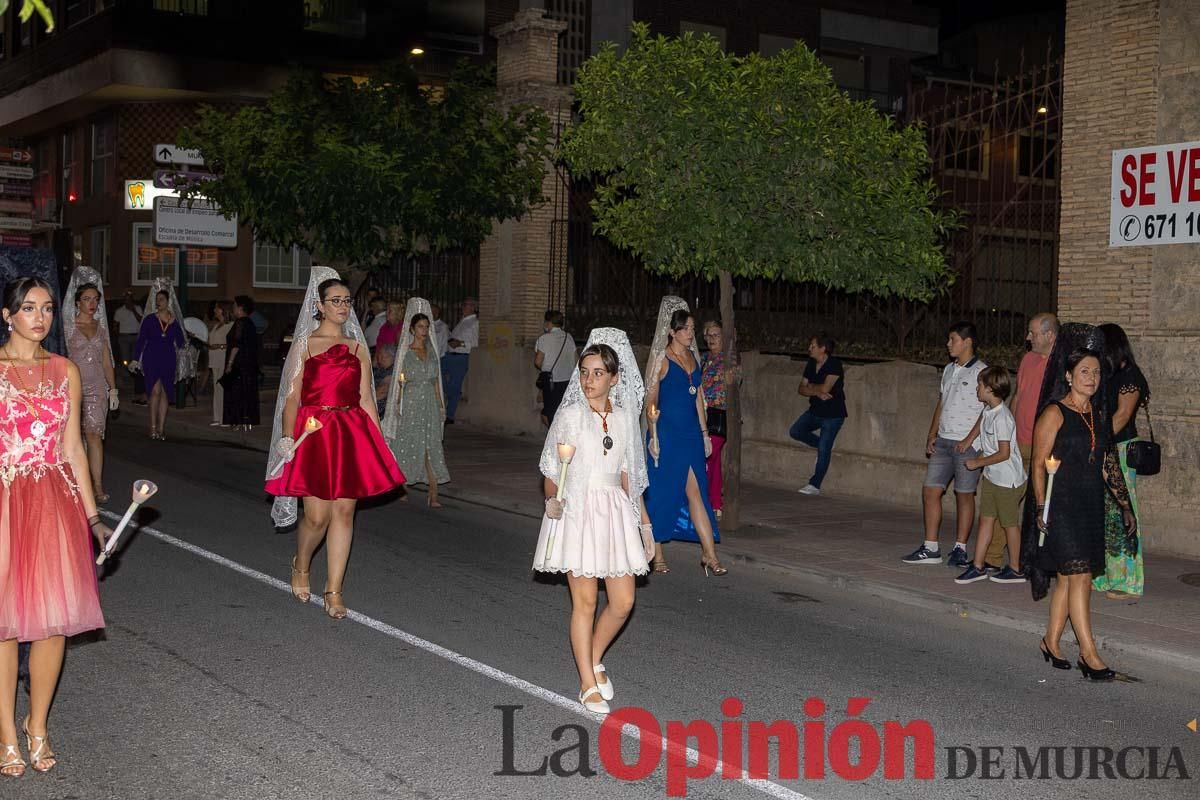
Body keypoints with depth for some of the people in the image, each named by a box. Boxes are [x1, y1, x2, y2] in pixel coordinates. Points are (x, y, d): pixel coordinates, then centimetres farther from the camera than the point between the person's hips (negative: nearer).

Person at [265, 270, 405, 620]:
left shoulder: (358, 348, 13)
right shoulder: (304, 344, 4)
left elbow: (366, 400, 13)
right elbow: (292, 397, -2)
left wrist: (380, 443, 7)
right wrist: (288, 438, -13)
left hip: (352, 434, 3)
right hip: (314, 433, -3)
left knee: (344, 511, 1)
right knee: (317, 515, -4)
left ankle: (334, 590, 9)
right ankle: (300, 567, 27)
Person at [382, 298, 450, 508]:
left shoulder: (432, 351, 12)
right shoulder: (405, 352, 1)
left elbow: (436, 381, 14)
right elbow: (399, 381, 0)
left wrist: (441, 404, 9)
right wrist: (398, 404, -9)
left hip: (429, 403, 3)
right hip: (411, 403, -3)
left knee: (431, 448, -4)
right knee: (408, 447, 2)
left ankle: (433, 495, -8)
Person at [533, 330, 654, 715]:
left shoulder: (625, 418, 7)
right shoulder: (570, 415, -4)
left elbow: (629, 475, 14)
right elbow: (551, 471, -2)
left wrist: (644, 523, 13)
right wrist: (552, 499, -22)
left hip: (615, 511, 4)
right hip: (577, 511, -4)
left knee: (623, 602, 2)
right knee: (585, 601, 0)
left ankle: (595, 661, 27)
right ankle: (589, 685, 11)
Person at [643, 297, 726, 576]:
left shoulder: (693, 357, 12)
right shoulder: (661, 359, -7)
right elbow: (651, 400, -8)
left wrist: (704, 432, 16)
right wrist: (653, 435, -14)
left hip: (691, 433, 6)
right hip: (667, 433, -6)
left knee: (695, 492, 3)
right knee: (663, 491, 3)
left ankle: (709, 555, 0)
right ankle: (656, 554, 14)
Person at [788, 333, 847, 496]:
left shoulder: (834, 364, -16)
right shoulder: (811, 365, 6)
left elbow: (825, 388, -25)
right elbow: (801, 389, 2)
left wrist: (811, 387, -6)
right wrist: (817, 393, -17)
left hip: (833, 414, -7)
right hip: (815, 411, 7)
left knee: (823, 450, -7)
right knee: (795, 431, -7)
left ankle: (814, 485, 0)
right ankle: (823, 446, 13)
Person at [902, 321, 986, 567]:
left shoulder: (981, 372, -9)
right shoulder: (949, 370, 15)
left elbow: (988, 410, -13)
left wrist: (970, 439, -16)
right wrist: (932, 435, 11)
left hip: (967, 444, -7)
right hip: (943, 441, 7)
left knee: (964, 495, 1)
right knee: (930, 491, 4)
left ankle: (960, 549, 11)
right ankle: (930, 549, 9)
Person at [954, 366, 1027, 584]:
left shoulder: (1002, 417, -23)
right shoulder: (988, 412, 5)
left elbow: (1004, 453, -23)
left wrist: (978, 463, -14)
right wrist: (980, 459, 4)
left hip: (1007, 480, -9)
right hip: (991, 476, 9)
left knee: (1010, 523, 4)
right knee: (986, 519, 9)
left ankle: (1016, 569, 17)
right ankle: (978, 566, 14)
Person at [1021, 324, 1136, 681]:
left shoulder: (1098, 414, 13)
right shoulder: (1054, 414, -8)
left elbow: (1108, 463, 17)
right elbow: (1039, 464, -10)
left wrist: (1125, 505, 15)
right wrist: (1041, 509, -17)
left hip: (1090, 507, 7)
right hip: (1060, 507, -7)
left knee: (1068, 578, 10)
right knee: (1078, 575, -10)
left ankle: (1051, 642, 21)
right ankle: (1089, 654, -8)